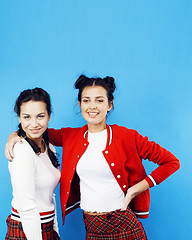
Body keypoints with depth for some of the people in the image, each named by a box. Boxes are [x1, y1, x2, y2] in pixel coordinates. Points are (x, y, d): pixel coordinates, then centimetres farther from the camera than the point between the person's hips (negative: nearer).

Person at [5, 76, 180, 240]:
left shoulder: (126, 137, -9)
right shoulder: (71, 136, 3)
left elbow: (171, 162, -5)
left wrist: (135, 190, -9)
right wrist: (14, 135, 0)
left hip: (122, 224, -3)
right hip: (90, 225, 3)